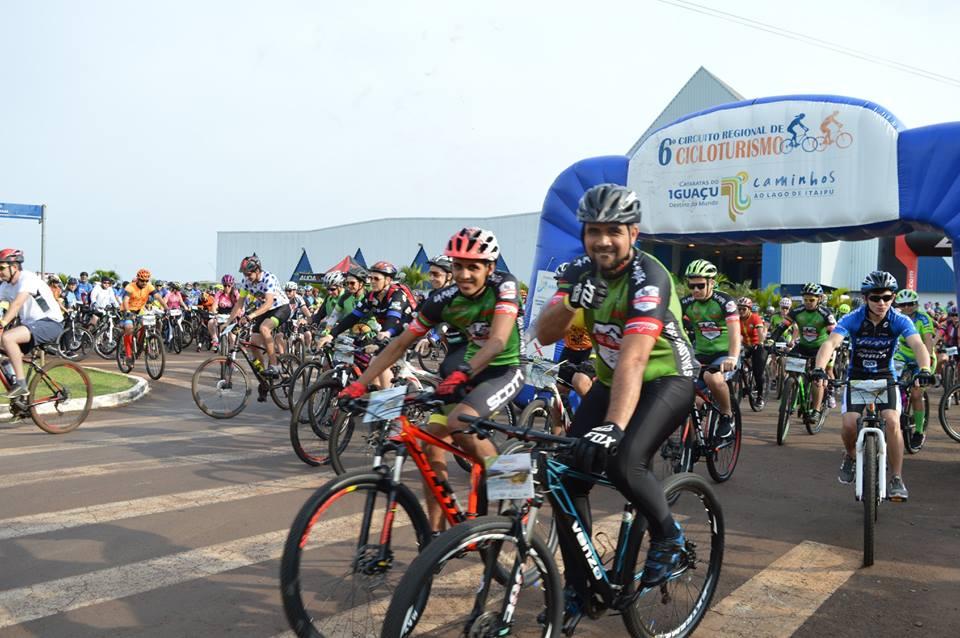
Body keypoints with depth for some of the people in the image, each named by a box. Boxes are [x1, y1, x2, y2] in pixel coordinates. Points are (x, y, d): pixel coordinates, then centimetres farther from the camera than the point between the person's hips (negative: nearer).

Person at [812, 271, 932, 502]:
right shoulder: (853, 319, -18)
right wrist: (819, 368, -50)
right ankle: (850, 455, 17)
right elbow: (830, 343, -32)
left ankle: (897, 480, -6)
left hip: (885, 378, 0)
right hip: (857, 377, 0)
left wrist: (925, 369, -51)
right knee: (849, 424, -18)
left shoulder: (899, 321, -16)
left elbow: (918, 345, -31)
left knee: (892, 423, -20)